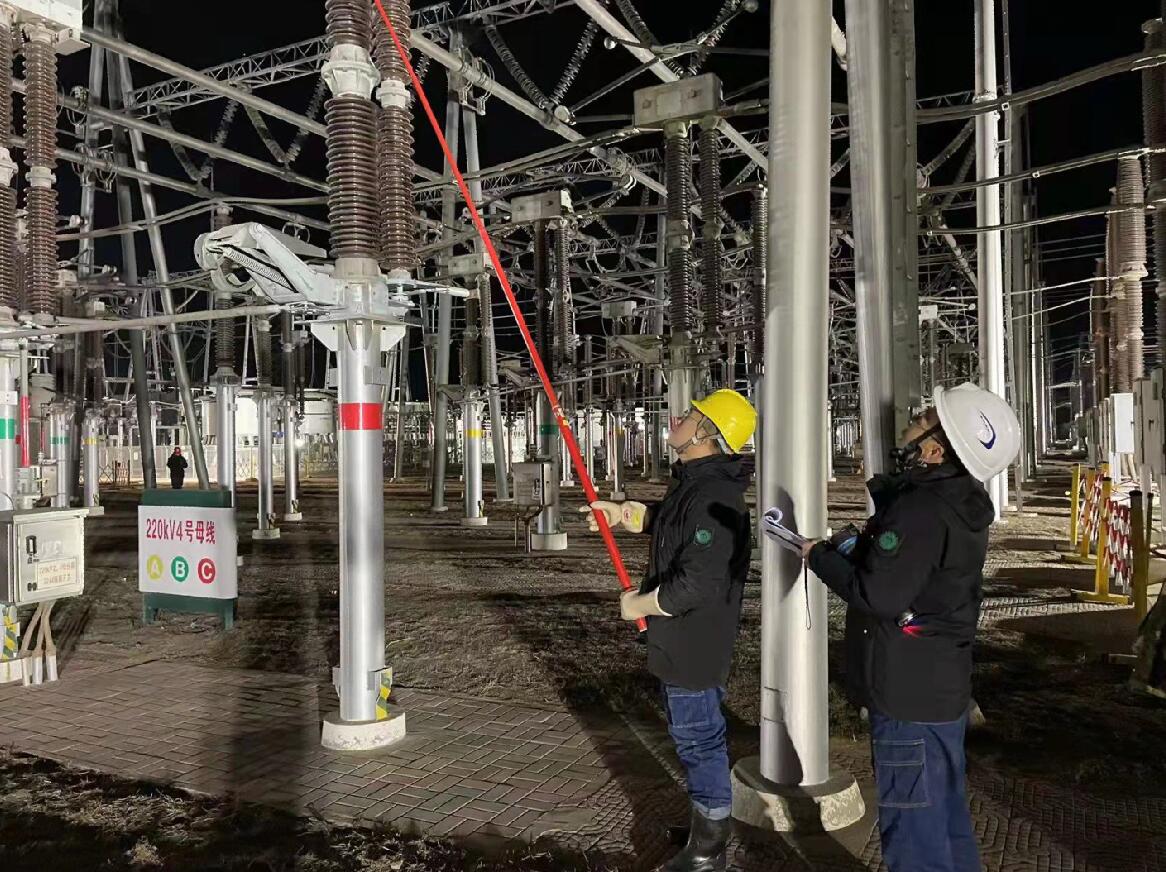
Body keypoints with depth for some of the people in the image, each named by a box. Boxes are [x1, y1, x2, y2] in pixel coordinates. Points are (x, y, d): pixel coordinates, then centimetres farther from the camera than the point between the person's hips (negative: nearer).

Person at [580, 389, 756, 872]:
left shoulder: (714, 497, -27)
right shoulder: (691, 483, 7)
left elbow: (698, 582, -31)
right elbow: (665, 520, 27)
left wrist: (639, 605, -18)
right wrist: (622, 512, 10)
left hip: (693, 643, -10)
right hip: (684, 637, 10)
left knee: (698, 736, 4)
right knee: (697, 733, 23)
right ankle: (709, 823, 41)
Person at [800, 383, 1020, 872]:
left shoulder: (921, 510, -25)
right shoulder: (960, 504, 6)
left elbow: (878, 596, -28)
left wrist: (821, 556, -14)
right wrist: (860, 547, 4)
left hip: (910, 696, -10)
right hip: (944, 685, 10)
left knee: (912, 825, 2)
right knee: (946, 811, 22)